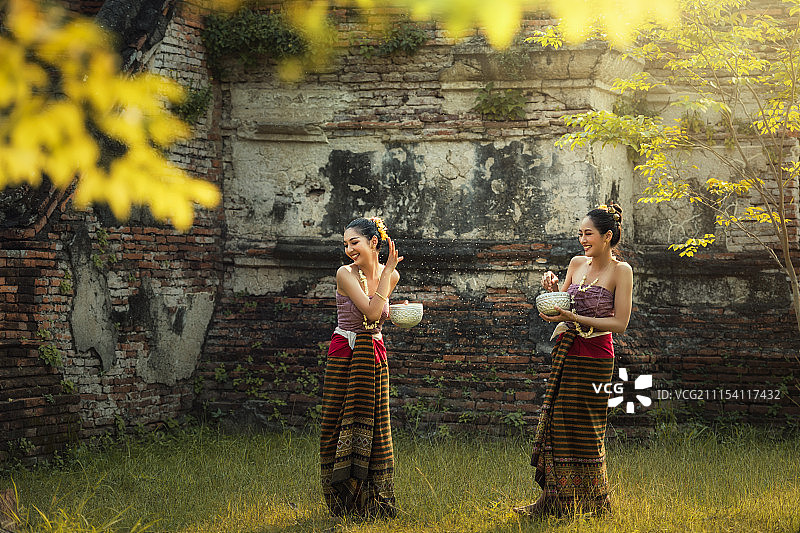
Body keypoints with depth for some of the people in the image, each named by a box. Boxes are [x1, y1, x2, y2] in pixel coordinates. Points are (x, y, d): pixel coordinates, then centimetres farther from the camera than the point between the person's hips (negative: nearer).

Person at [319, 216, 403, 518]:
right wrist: (388, 271, -18)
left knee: (374, 425, 5)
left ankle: (373, 502, 14)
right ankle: (343, 500, 9)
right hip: (345, 354, -4)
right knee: (343, 425, 0)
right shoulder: (345, 274, -12)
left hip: (375, 355, 4)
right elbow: (371, 312, -21)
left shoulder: (390, 276, 3)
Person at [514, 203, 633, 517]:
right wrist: (552, 288, -1)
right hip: (566, 353, 6)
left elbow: (620, 323, -12)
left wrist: (573, 318, -17)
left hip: (594, 357, -6)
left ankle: (591, 503, 14)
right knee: (557, 423, 4)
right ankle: (555, 501, 11)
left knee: (585, 430, 1)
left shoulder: (621, 270, -7)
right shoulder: (577, 264, 10)